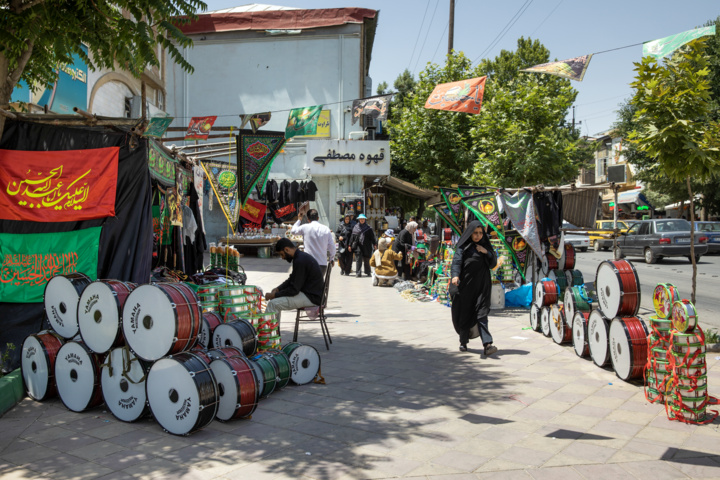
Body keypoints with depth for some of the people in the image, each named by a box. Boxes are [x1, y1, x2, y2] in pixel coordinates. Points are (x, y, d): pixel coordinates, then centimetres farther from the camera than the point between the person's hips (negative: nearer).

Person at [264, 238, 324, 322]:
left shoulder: (300, 261, -21)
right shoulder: (301, 256, 11)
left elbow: (294, 290, -21)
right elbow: (291, 279, 22)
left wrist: (274, 295, -12)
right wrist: (278, 289, 7)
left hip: (312, 297, -11)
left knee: (273, 303, -19)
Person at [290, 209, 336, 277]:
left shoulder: (305, 227, -5)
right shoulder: (326, 229, 2)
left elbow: (293, 230, 14)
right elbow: (331, 246, 4)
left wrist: (299, 220, 27)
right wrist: (331, 259, 19)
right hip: (322, 263, 3)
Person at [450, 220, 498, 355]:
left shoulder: (485, 246, 12)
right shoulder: (463, 246, 0)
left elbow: (494, 263, 10)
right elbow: (457, 261, -12)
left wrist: (486, 252, -7)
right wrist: (455, 275, -31)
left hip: (482, 286, 2)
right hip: (466, 284, -2)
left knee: (481, 313, -9)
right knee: (465, 313, 6)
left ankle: (487, 344, -19)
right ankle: (463, 342, 22)